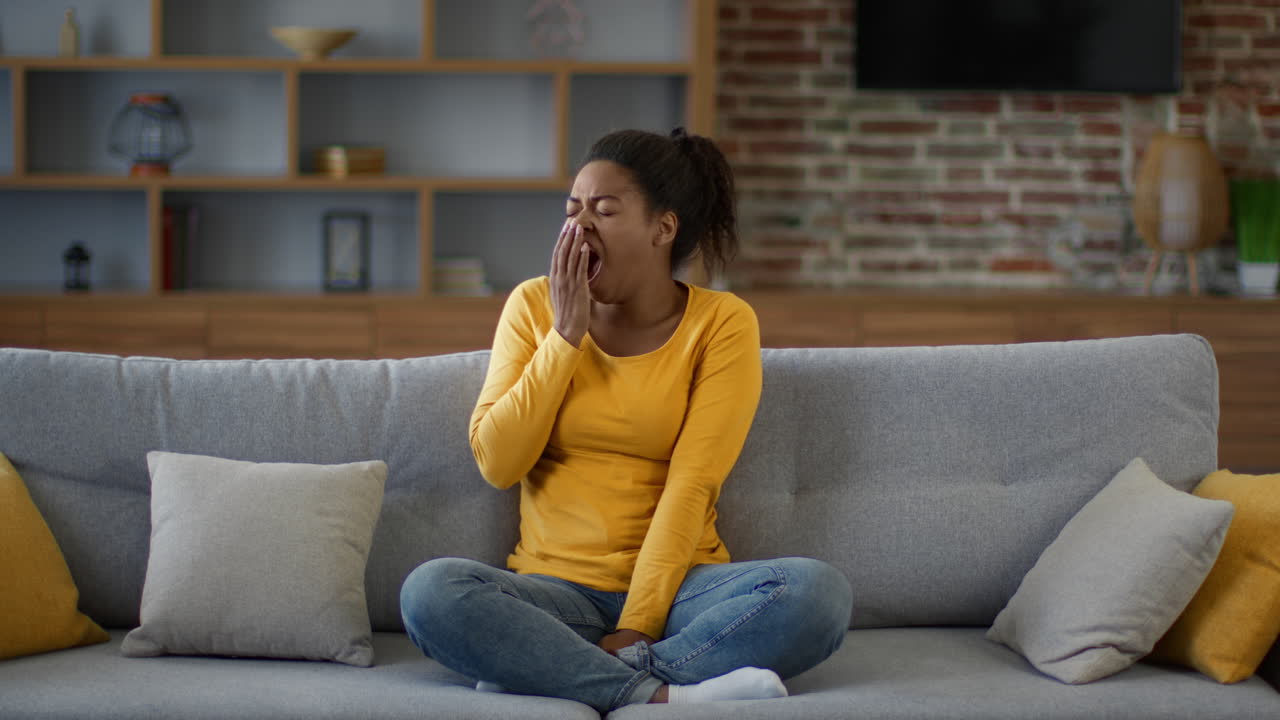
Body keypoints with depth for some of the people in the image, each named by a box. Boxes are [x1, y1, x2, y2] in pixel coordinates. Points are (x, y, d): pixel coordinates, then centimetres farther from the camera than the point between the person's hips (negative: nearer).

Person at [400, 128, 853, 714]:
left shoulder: (722, 324, -1)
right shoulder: (534, 306, 6)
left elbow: (692, 485, -10)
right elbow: (497, 463, -4)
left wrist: (637, 625, -18)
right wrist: (566, 336, -9)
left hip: (673, 585, -1)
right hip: (556, 588, 1)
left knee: (819, 591, -30)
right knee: (429, 592, -29)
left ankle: (537, 675, -28)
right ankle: (660, 694, -28)